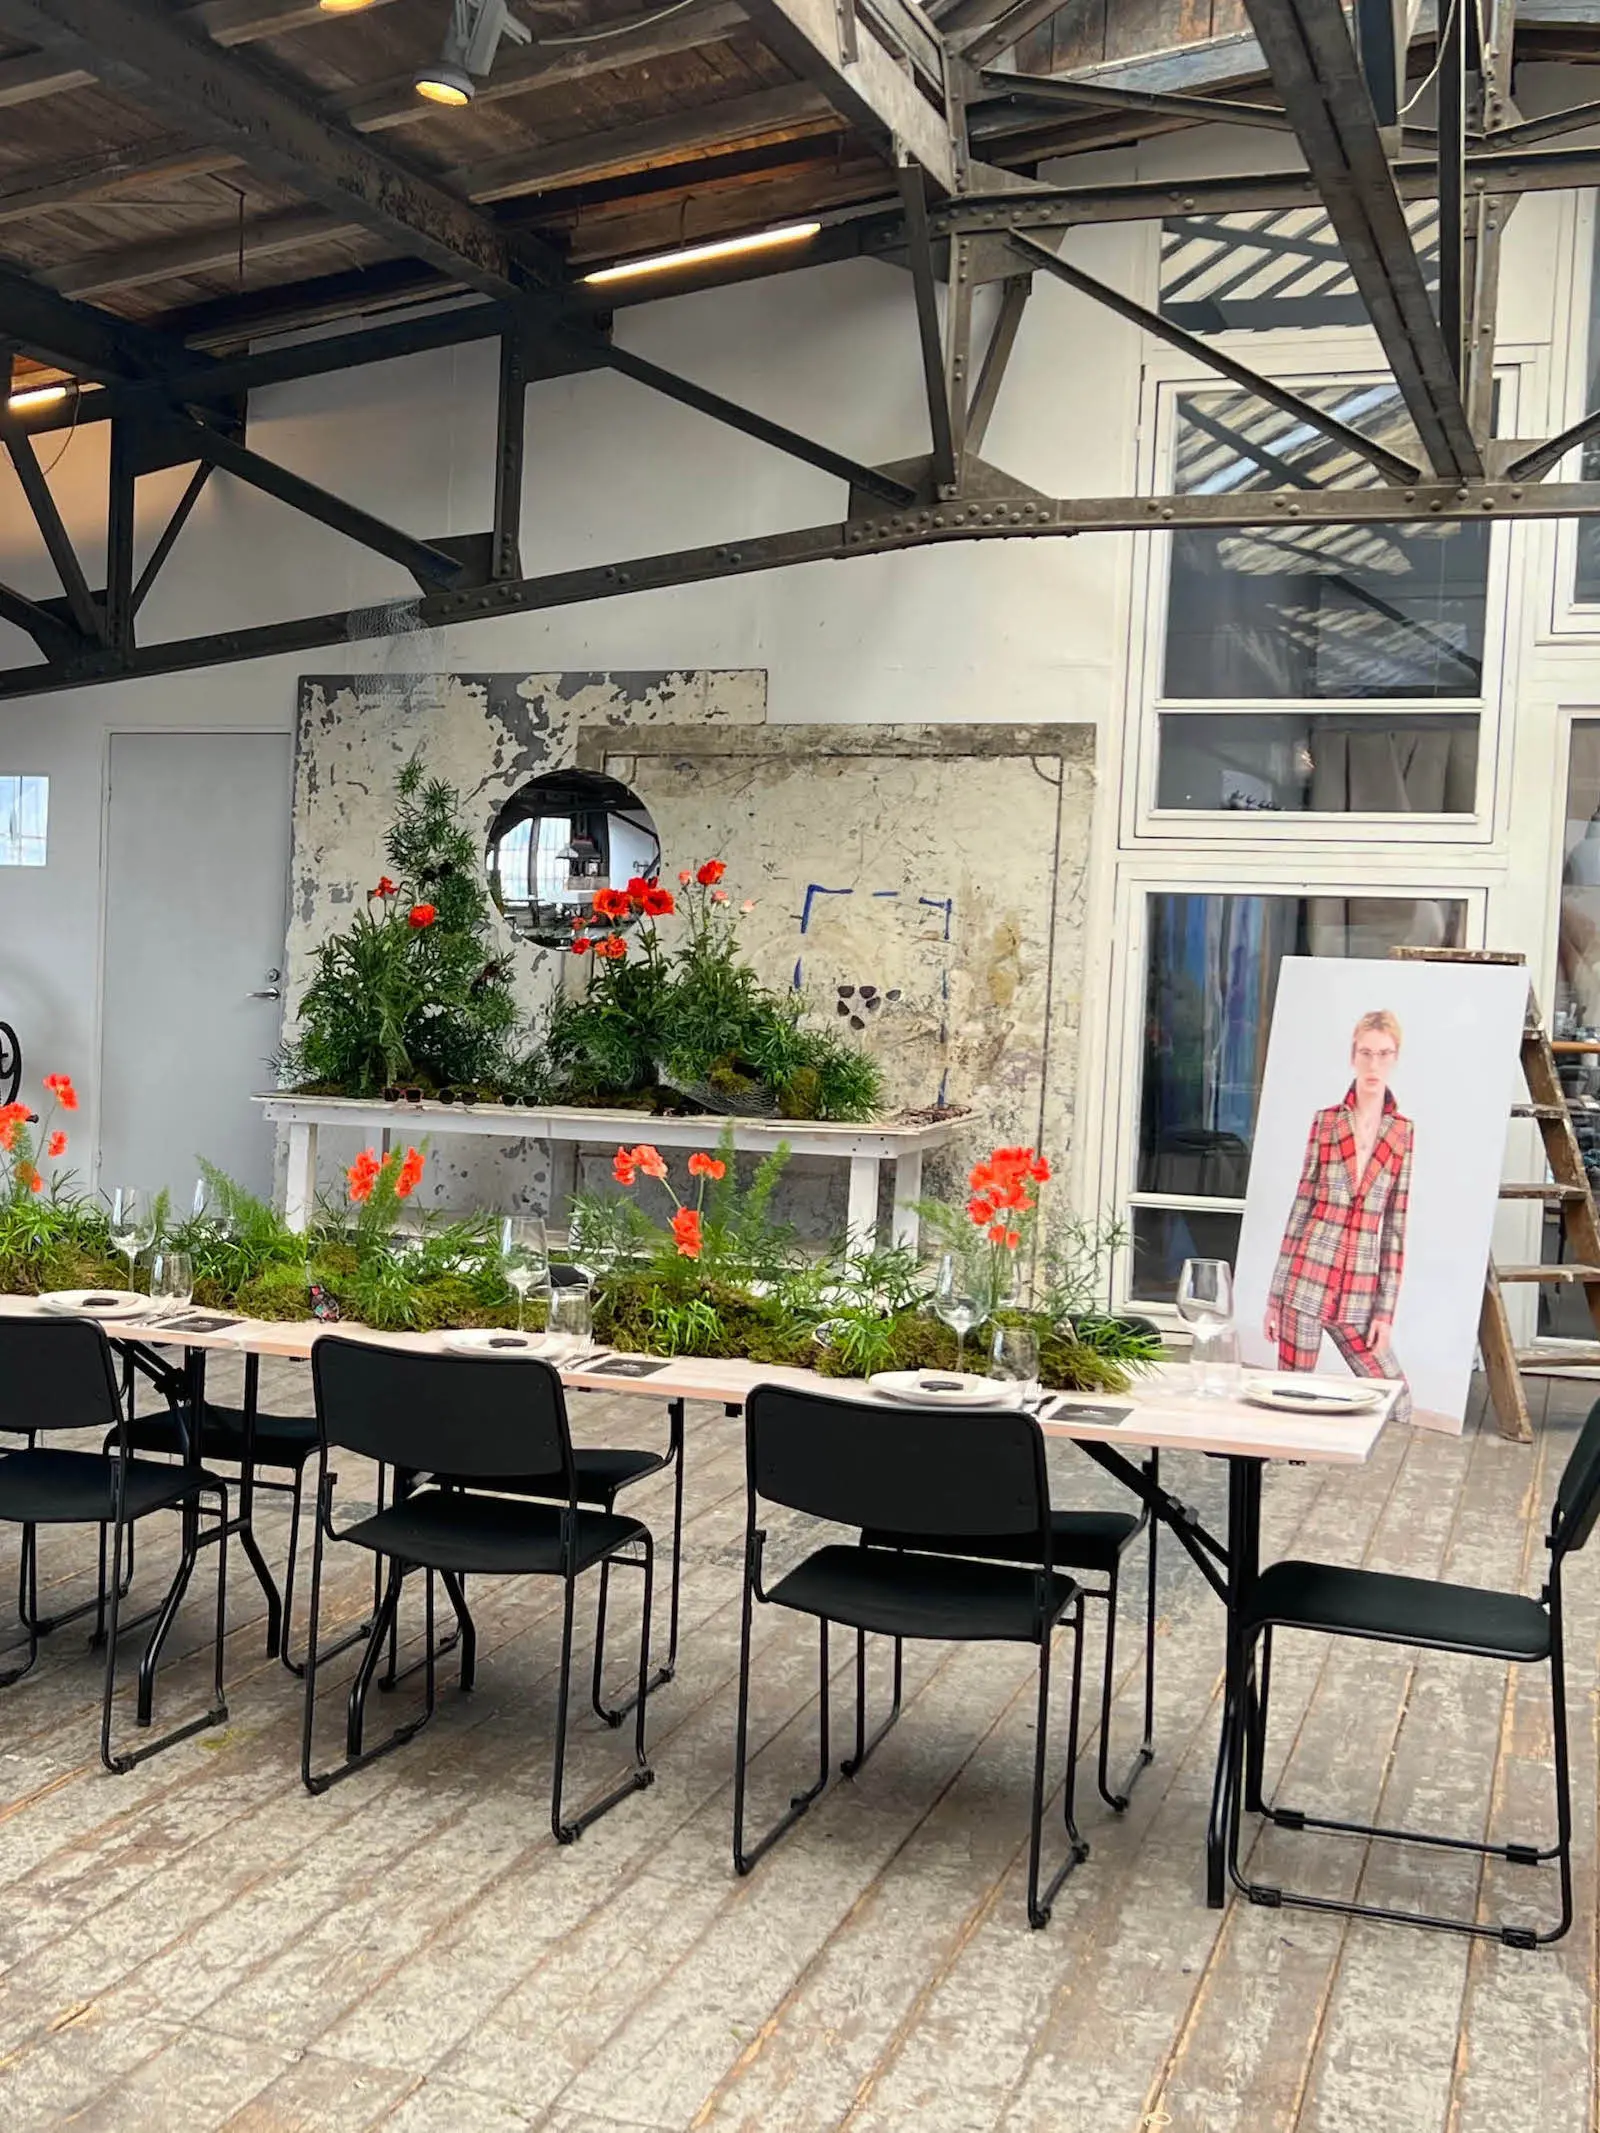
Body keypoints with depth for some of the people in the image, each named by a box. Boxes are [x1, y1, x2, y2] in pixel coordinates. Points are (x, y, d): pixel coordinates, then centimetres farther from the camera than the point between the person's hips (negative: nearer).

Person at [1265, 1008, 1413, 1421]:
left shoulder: (1403, 1133, 3)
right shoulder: (1325, 1122, 3)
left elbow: (1395, 1228, 4)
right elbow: (1300, 1208, 5)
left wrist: (1386, 1310, 0)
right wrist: (1275, 1295, 4)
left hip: (1360, 1289, 1)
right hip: (1307, 1274, -1)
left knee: (1396, 1402, 0)